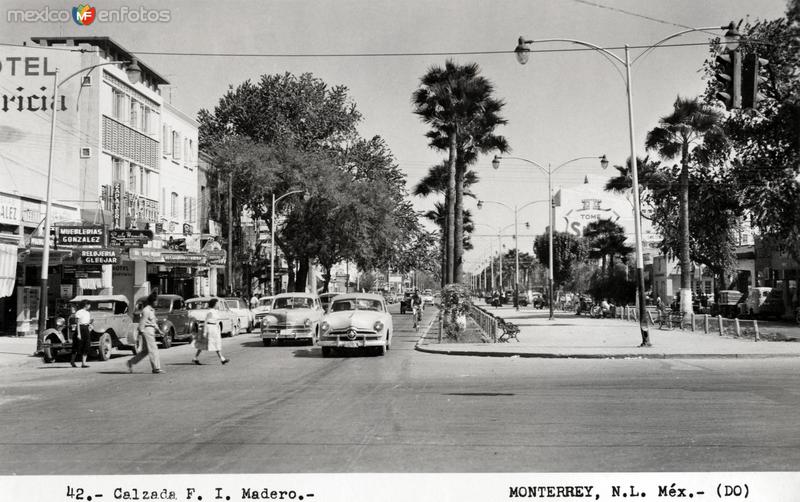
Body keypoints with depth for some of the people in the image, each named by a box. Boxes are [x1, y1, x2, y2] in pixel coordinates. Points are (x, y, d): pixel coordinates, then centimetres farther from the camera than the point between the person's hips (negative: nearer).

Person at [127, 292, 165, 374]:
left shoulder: (152, 310, 18)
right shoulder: (146, 310, -12)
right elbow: (142, 321, -16)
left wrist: (159, 330, 21)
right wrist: (141, 332, -19)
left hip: (151, 331, 10)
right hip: (147, 330, -10)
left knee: (145, 351, 12)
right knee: (153, 349, -8)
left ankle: (131, 362, 17)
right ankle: (156, 368, -6)